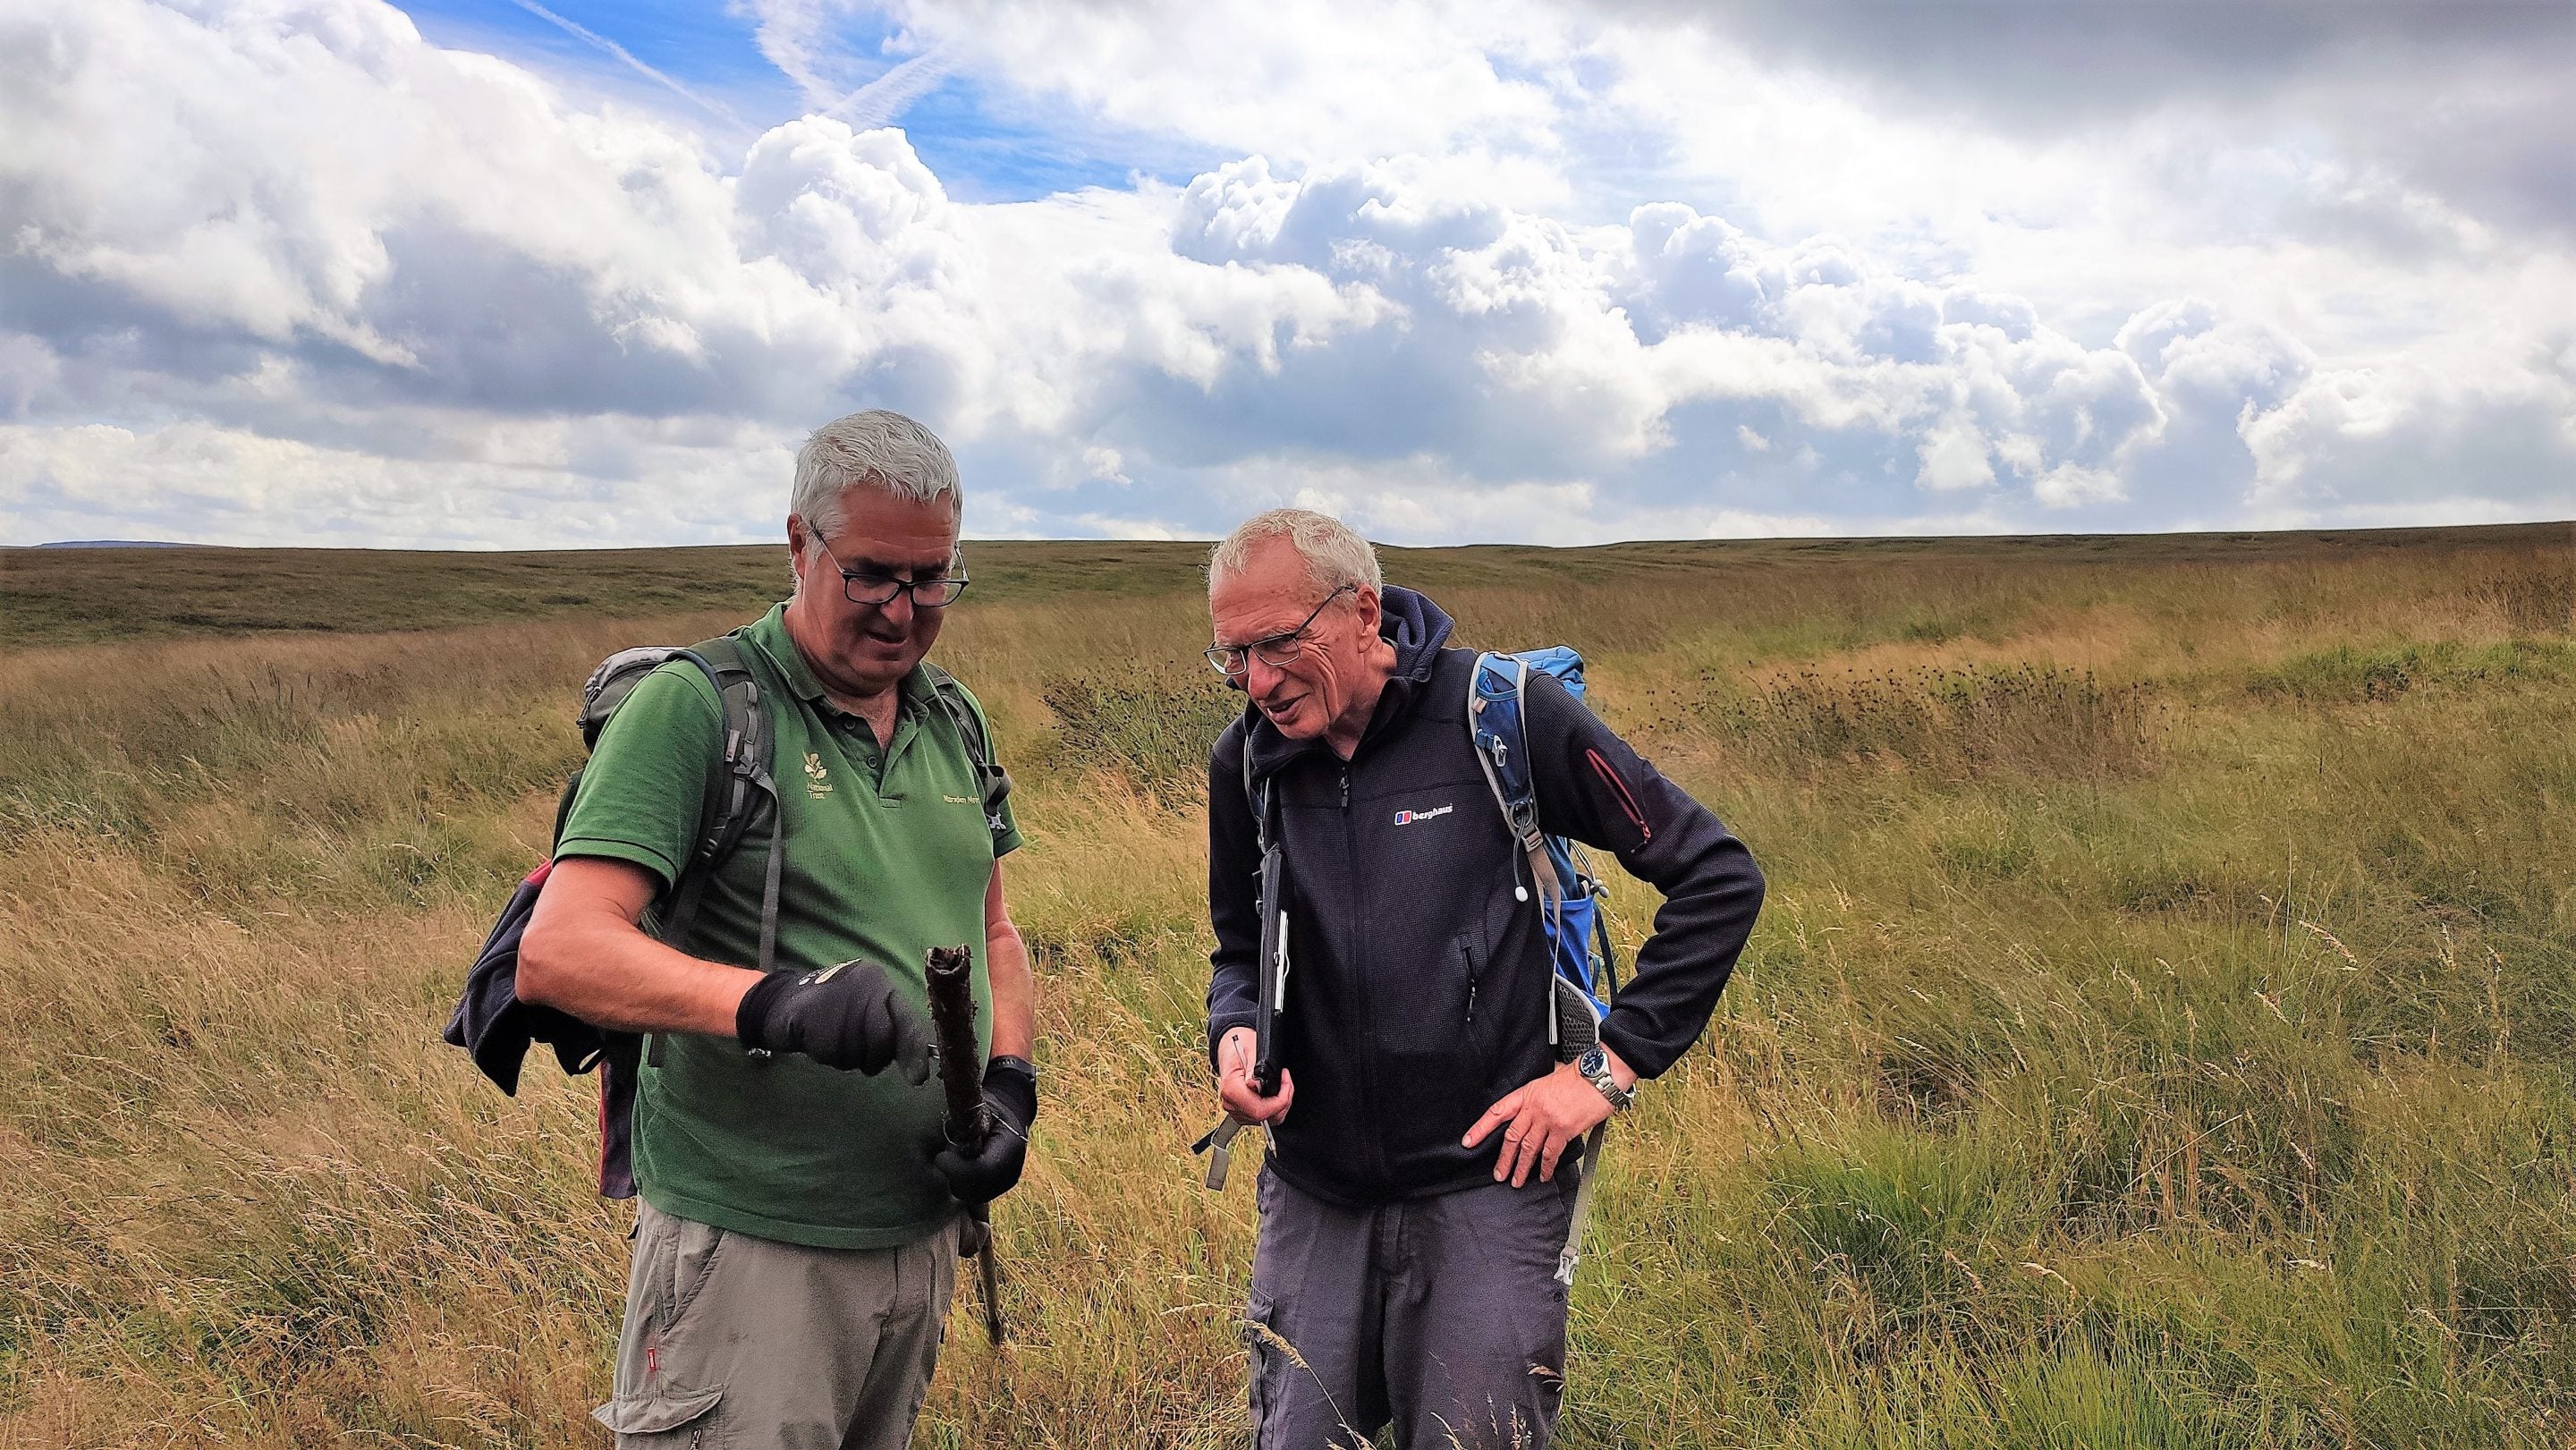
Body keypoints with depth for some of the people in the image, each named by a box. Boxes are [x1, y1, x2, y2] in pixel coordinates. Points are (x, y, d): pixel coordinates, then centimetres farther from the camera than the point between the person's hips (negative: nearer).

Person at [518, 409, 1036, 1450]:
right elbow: (557, 954, -21)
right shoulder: (694, 708, -12)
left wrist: (1010, 1084, -2)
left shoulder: (950, 726, 9)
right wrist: (772, 1001, -36)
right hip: (750, 1248, -6)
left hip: (922, 1233, 7)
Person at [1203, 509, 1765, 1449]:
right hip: (1314, 1195, 4)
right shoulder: (1244, 762, 2)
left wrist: (1613, 1063, -11)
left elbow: (1719, 877, -8)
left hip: (1489, 1185, -4)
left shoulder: (1504, 714, -12)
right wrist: (1233, 1035, -6)